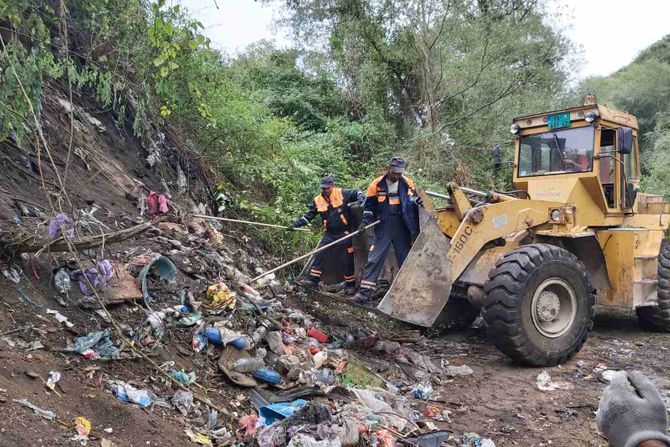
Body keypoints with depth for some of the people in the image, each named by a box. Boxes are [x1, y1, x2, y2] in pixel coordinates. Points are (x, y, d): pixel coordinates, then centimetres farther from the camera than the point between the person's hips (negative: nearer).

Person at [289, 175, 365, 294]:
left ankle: (350, 285, 21)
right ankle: (313, 280, 0)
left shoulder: (342, 194, -9)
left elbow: (357, 192, -1)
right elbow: (308, 216, 4)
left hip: (344, 234, -3)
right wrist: (295, 224, -4)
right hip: (329, 234, 3)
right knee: (318, 255, -8)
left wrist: (361, 198, -23)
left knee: (348, 260, 6)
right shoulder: (317, 201, 0)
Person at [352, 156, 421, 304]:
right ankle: (365, 292, -6)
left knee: (405, 259, 11)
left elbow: (413, 198, 17)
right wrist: (365, 221, -9)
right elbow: (369, 205, 4)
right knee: (374, 259, -6)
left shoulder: (407, 183, 0)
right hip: (383, 228, -2)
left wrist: (417, 200, -5)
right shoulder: (377, 184, -4)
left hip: (402, 228, 2)